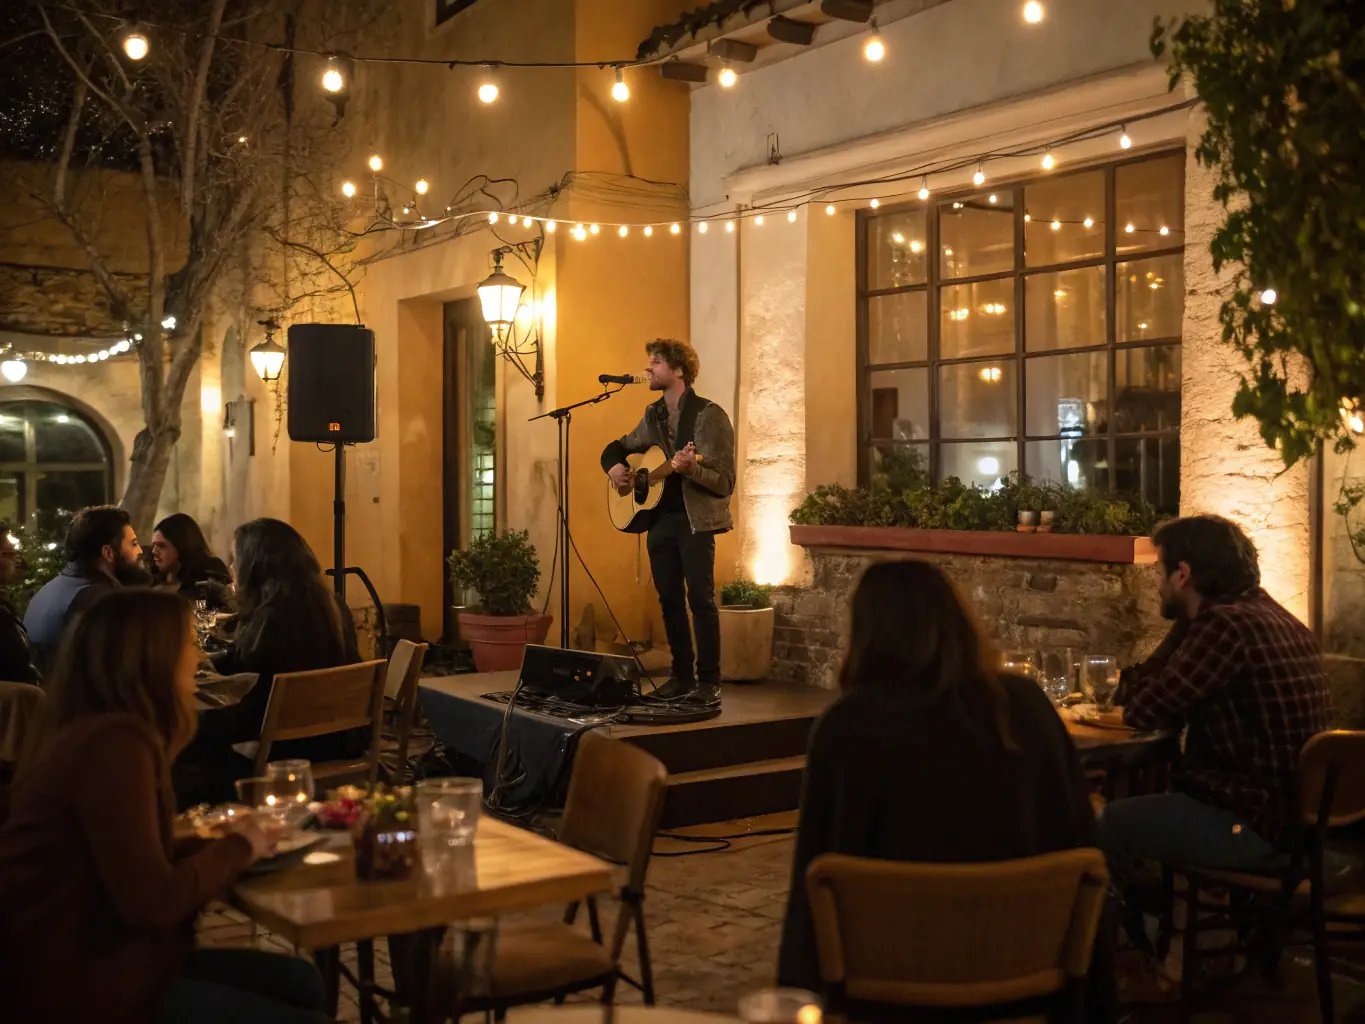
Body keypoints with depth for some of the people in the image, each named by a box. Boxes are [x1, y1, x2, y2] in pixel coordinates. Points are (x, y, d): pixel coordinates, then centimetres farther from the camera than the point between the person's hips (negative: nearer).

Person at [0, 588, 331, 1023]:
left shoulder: (97, 732, 8)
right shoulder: (112, 743, -22)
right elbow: (154, 901, -25)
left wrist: (218, 843, 0)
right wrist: (238, 847, -9)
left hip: (99, 956, 10)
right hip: (79, 985, -10)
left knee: (301, 982, 12)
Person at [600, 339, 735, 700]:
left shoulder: (709, 415, -10)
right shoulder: (653, 416, 11)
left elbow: (725, 482, -14)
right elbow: (616, 448, 26)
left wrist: (690, 468, -31)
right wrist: (614, 468, 3)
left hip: (695, 519, -6)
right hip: (659, 518, 6)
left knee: (701, 599, -6)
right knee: (669, 599, 9)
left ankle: (709, 681, 1)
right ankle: (682, 676, 18)